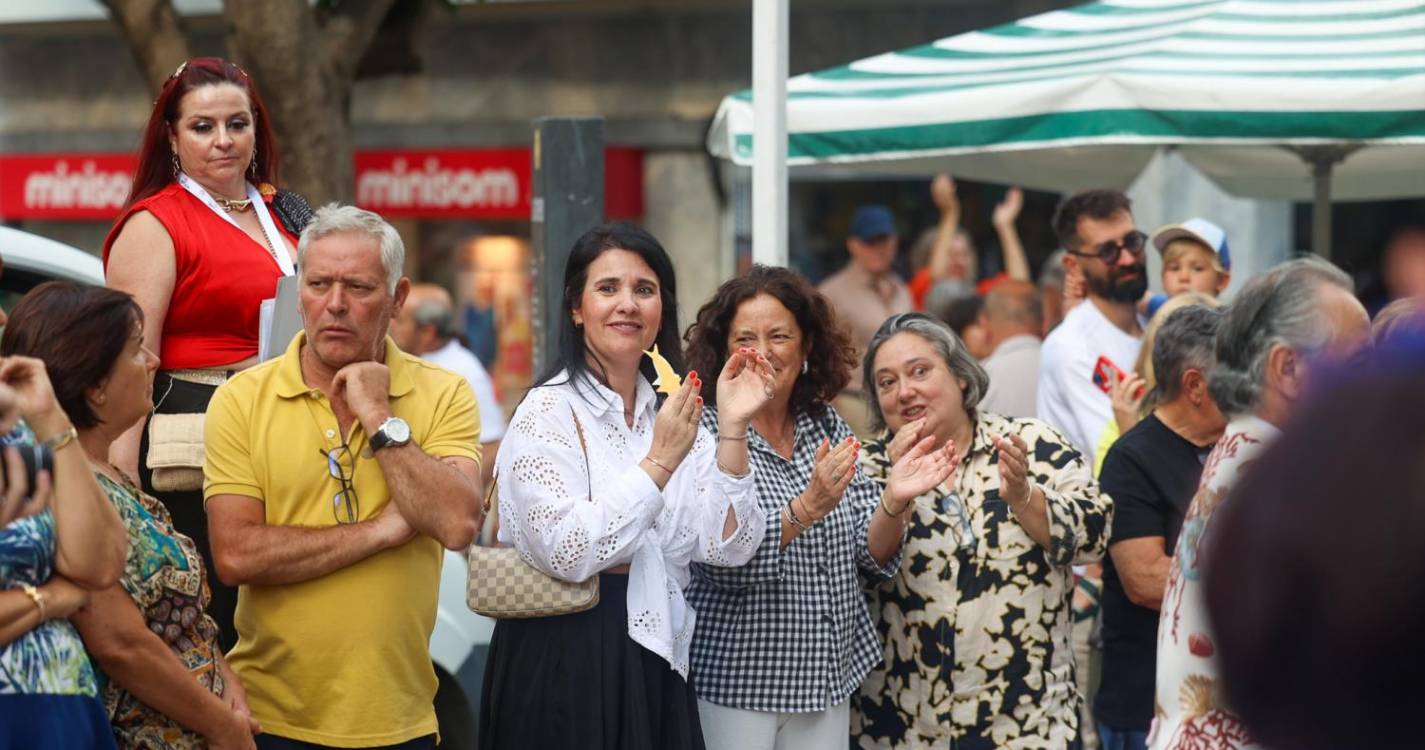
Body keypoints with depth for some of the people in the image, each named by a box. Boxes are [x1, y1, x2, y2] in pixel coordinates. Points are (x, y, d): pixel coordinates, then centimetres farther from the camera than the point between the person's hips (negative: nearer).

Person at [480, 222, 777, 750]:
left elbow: (727, 547, -2)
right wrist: (659, 463, -21)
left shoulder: (675, 412, 8)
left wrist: (733, 428, -11)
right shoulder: (549, 410, -9)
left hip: (656, 661, 6)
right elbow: (565, 552, -21)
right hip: (566, 664, -6)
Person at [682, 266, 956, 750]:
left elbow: (873, 556, 4)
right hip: (734, 687, -5)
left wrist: (893, 502, -15)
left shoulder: (828, 428, 6)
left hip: (828, 680, 5)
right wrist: (807, 508, -32)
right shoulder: (704, 432, -9)